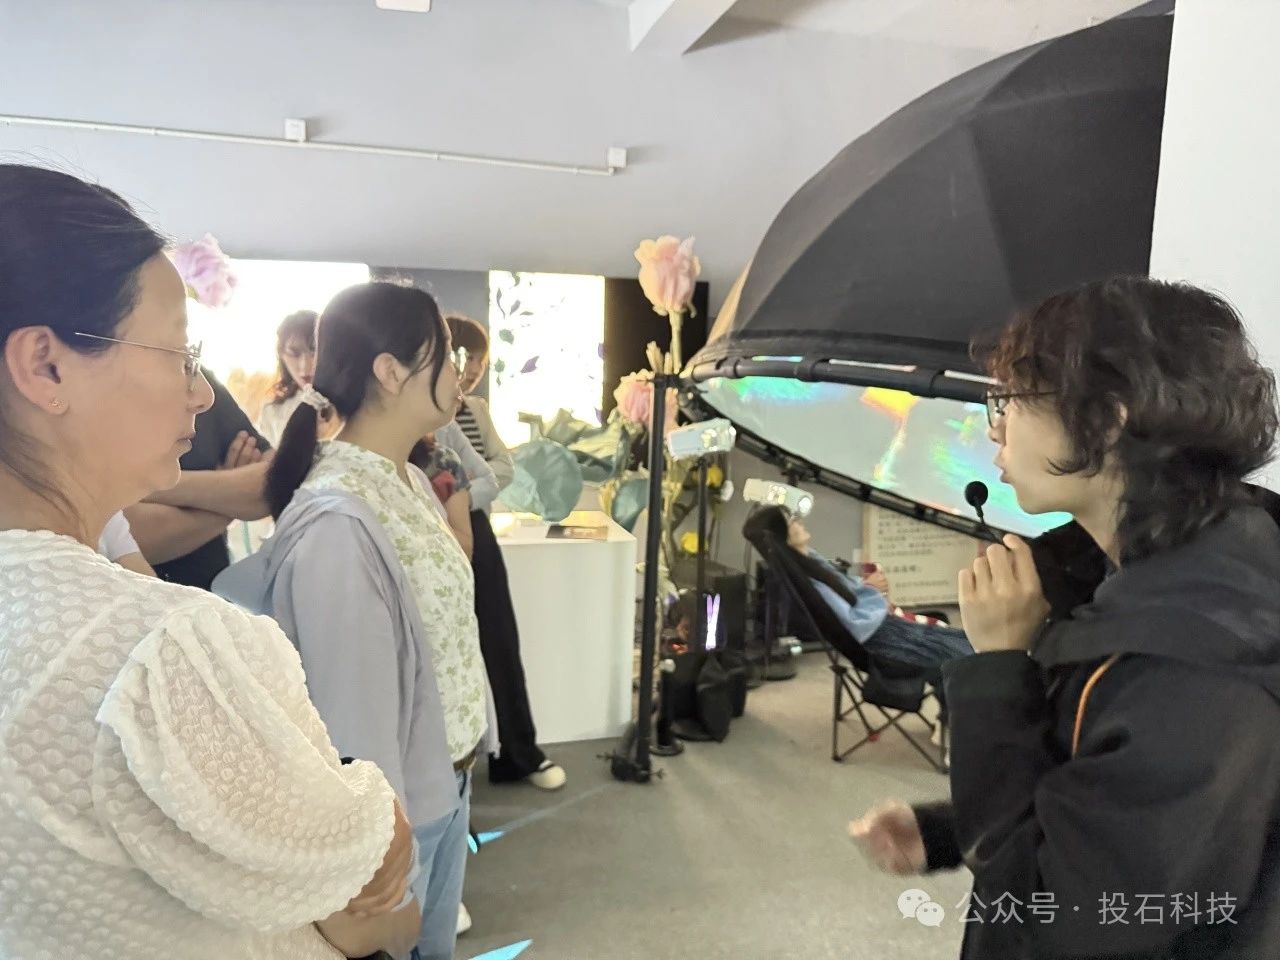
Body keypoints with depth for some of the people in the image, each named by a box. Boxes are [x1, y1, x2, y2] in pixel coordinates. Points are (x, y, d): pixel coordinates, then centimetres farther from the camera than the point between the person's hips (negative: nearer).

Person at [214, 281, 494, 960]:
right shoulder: (338, 522, -28)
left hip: (450, 783, 7)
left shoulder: (410, 480, 1)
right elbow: (356, 720, -24)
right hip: (399, 803, -7)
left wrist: (467, 752, 14)